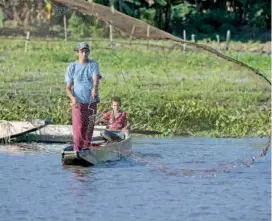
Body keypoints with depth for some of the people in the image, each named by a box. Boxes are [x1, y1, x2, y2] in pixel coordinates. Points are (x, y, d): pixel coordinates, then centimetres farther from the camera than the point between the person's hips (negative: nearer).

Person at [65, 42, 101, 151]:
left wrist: (94, 88, -39)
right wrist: (72, 98, -21)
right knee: (78, 129, -13)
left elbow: (96, 78, -16)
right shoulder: (72, 67, 1)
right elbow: (68, 88, 0)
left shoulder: (93, 65, 4)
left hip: (91, 102, 2)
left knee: (89, 129, 7)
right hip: (78, 103, -2)